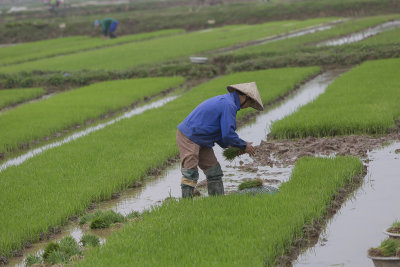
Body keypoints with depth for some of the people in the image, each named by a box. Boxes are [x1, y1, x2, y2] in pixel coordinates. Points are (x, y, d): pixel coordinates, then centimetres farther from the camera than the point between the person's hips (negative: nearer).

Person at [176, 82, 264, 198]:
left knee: (214, 171, 10)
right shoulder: (229, 105, -19)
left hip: (201, 141, 11)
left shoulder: (224, 100, 15)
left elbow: (217, 131, 21)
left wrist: (228, 146, 12)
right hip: (188, 137, -11)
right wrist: (244, 146, -7)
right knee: (190, 173, -15)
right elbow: (228, 134, -21)